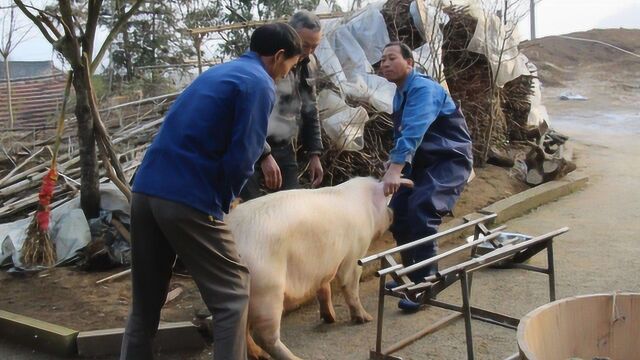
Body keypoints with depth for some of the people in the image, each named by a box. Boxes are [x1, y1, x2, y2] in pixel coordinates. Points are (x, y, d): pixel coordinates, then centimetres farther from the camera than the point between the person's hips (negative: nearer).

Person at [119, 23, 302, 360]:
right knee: (232, 293, 4)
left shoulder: (218, 71, 23)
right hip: (186, 198, -8)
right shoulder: (259, 83, -3)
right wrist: (223, 200, 4)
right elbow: (240, 157, -11)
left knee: (145, 300, 17)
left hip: (145, 188, 9)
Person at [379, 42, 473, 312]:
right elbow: (400, 135, 20)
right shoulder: (399, 95, 9)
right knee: (398, 211, 7)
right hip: (424, 161, 10)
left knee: (422, 209, -29)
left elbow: (413, 130, -36)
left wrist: (395, 169, -46)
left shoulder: (423, 89, -20)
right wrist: (394, 164, 9)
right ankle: (412, 275, 25)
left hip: (450, 160, -10)